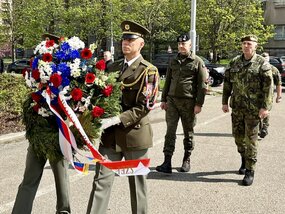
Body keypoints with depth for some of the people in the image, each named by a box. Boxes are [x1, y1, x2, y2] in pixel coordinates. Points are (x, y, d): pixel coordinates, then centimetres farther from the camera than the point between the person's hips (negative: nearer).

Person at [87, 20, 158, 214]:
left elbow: (143, 107, -14)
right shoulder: (114, 67, 12)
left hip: (134, 134, -4)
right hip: (110, 134, 5)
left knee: (137, 183, 9)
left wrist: (117, 120, -24)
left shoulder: (148, 71, -7)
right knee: (101, 180, 3)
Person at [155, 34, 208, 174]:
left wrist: (199, 104, -10)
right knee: (170, 131, -3)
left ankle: (186, 160, 22)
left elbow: (202, 85, -5)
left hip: (188, 102, -3)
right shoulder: (173, 61, 13)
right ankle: (167, 163, -2)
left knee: (188, 132, 8)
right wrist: (163, 99, 12)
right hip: (172, 100, 3)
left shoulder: (197, 62, -1)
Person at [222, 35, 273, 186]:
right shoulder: (234, 63, 8)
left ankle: (250, 171, 6)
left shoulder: (262, 64, -6)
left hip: (253, 109, -5)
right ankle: (244, 160, 37)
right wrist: (225, 102, 8)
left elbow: (268, 87, -9)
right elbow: (227, 83, 12)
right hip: (237, 107, 5)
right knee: (238, 136, 14)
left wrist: (265, 107, -15)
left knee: (250, 139, -2)